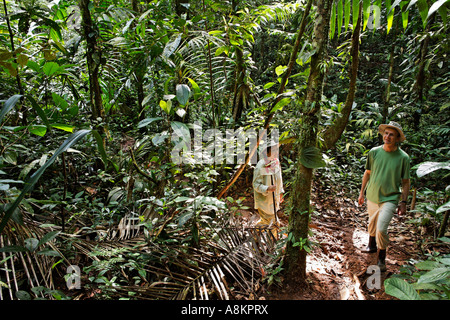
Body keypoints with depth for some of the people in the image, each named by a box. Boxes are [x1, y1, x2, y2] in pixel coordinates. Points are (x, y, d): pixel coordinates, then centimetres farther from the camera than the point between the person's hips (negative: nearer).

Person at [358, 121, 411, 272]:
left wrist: (404, 202, -4)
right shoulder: (374, 152, -4)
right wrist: (362, 193, 12)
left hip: (390, 199, -3)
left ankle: (382, 258, 9)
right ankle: (371, 245, 48)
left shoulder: (403, 157, -9)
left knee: (381, 228, -13)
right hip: (372, 196, 4)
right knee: (372, 224, 21)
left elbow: (405, 182, -1)